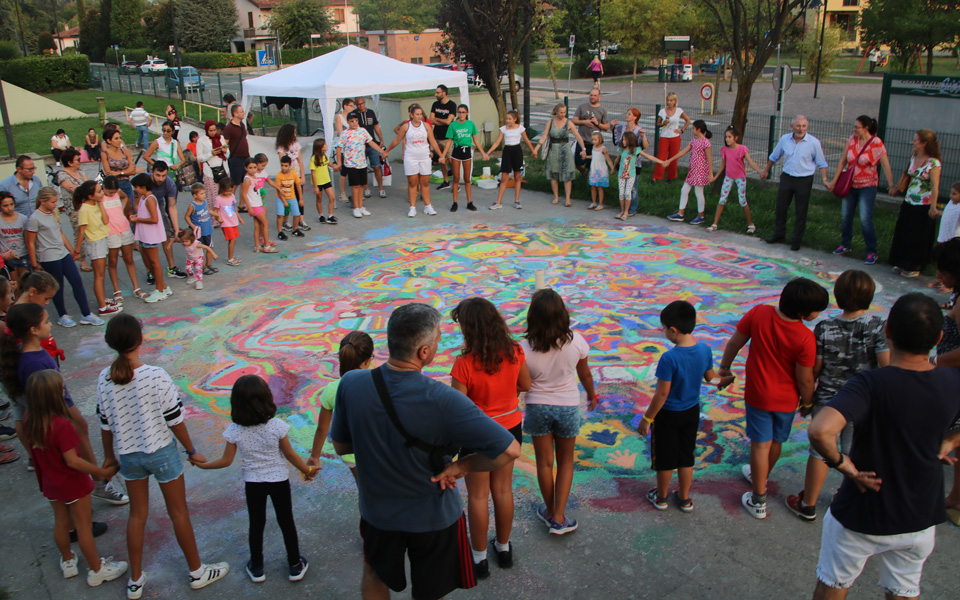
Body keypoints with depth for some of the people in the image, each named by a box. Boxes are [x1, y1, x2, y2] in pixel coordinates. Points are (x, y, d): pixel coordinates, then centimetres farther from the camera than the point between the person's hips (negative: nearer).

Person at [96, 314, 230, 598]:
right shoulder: (156, 377, -24)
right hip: (161, 452, -4)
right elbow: (174, 419, -16)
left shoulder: (104, 379, -11)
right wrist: (191, 451, -1)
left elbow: (105, 423, 0)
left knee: (137, 513, 21)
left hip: (127, 455, 4)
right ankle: (197, 572, 29)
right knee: (178, 512, 13)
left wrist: (109, 456, 16)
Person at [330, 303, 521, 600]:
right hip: (433, 517, -3)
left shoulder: (350, 384, -20)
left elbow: (340, 446, -4)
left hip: (376, 511, 3)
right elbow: (510, 450, -32)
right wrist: (460, 467, -17)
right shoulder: (441, 400, -33)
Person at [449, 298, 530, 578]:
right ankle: (503, 547, 40)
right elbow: (525, 385, 3)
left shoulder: (465, 364, -29)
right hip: (510, 427, 4)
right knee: (503, 489, 21)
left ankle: (479, 557, 31)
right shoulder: (514, 352, -14)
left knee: (478, 495, 14)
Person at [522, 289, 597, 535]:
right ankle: (559, 518, 16)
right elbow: (585, 375, -1)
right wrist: (592, 395, 19)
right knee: (566, 461, 19)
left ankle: (550, 512, 35)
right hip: (568, 407, 1)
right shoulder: (575, 341, -17)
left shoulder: (525, 349, -22)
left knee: (544, 462, 18)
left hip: (537, 408, 0)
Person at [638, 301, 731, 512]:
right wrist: (727, 379, 27)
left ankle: (661, 498, 32)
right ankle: (685, 498, 34)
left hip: (668, 414, -6)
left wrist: (646, 419, -13)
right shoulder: (705, 350, -11)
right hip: (692, 411, 6)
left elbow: (662, 394, -24)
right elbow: (711, 377, 6)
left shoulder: (669, 358, -30)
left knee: (664, 459, 14)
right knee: (686, 456, 20)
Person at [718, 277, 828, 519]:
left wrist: (725, 367, 11)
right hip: (786, 399, 0)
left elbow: (735, 342, -6)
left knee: (761, 445, 9)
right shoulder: (805, 338, -25)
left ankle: (758, 501, 17)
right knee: (776, 442, 23)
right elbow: (805, 380, -15)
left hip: (758, 395, 0)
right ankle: (759, 477, 48)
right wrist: (807, 401, 5)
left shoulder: (759, 313, -19)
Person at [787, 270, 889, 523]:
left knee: (819, 452, 13)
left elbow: (813, 369, -7)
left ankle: (808, 505, 27)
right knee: (854, 455, 20)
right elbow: (887, 365, -16)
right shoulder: (879, 327, -14)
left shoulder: (824, 328, -14)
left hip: (827, 400, -1)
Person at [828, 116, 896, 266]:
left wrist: (891, 184, -27)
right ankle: (846, 245, 31)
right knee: (845, 216, 11)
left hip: (867, 186, -5)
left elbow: (886, 165, -17)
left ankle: (872, 253, 0)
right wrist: (834, 181, 6)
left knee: (865, 219, -10)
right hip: (850, 184, 5)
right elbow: (842, 162, 7)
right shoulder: (852, 140, 2)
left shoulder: (876, 143, -12)